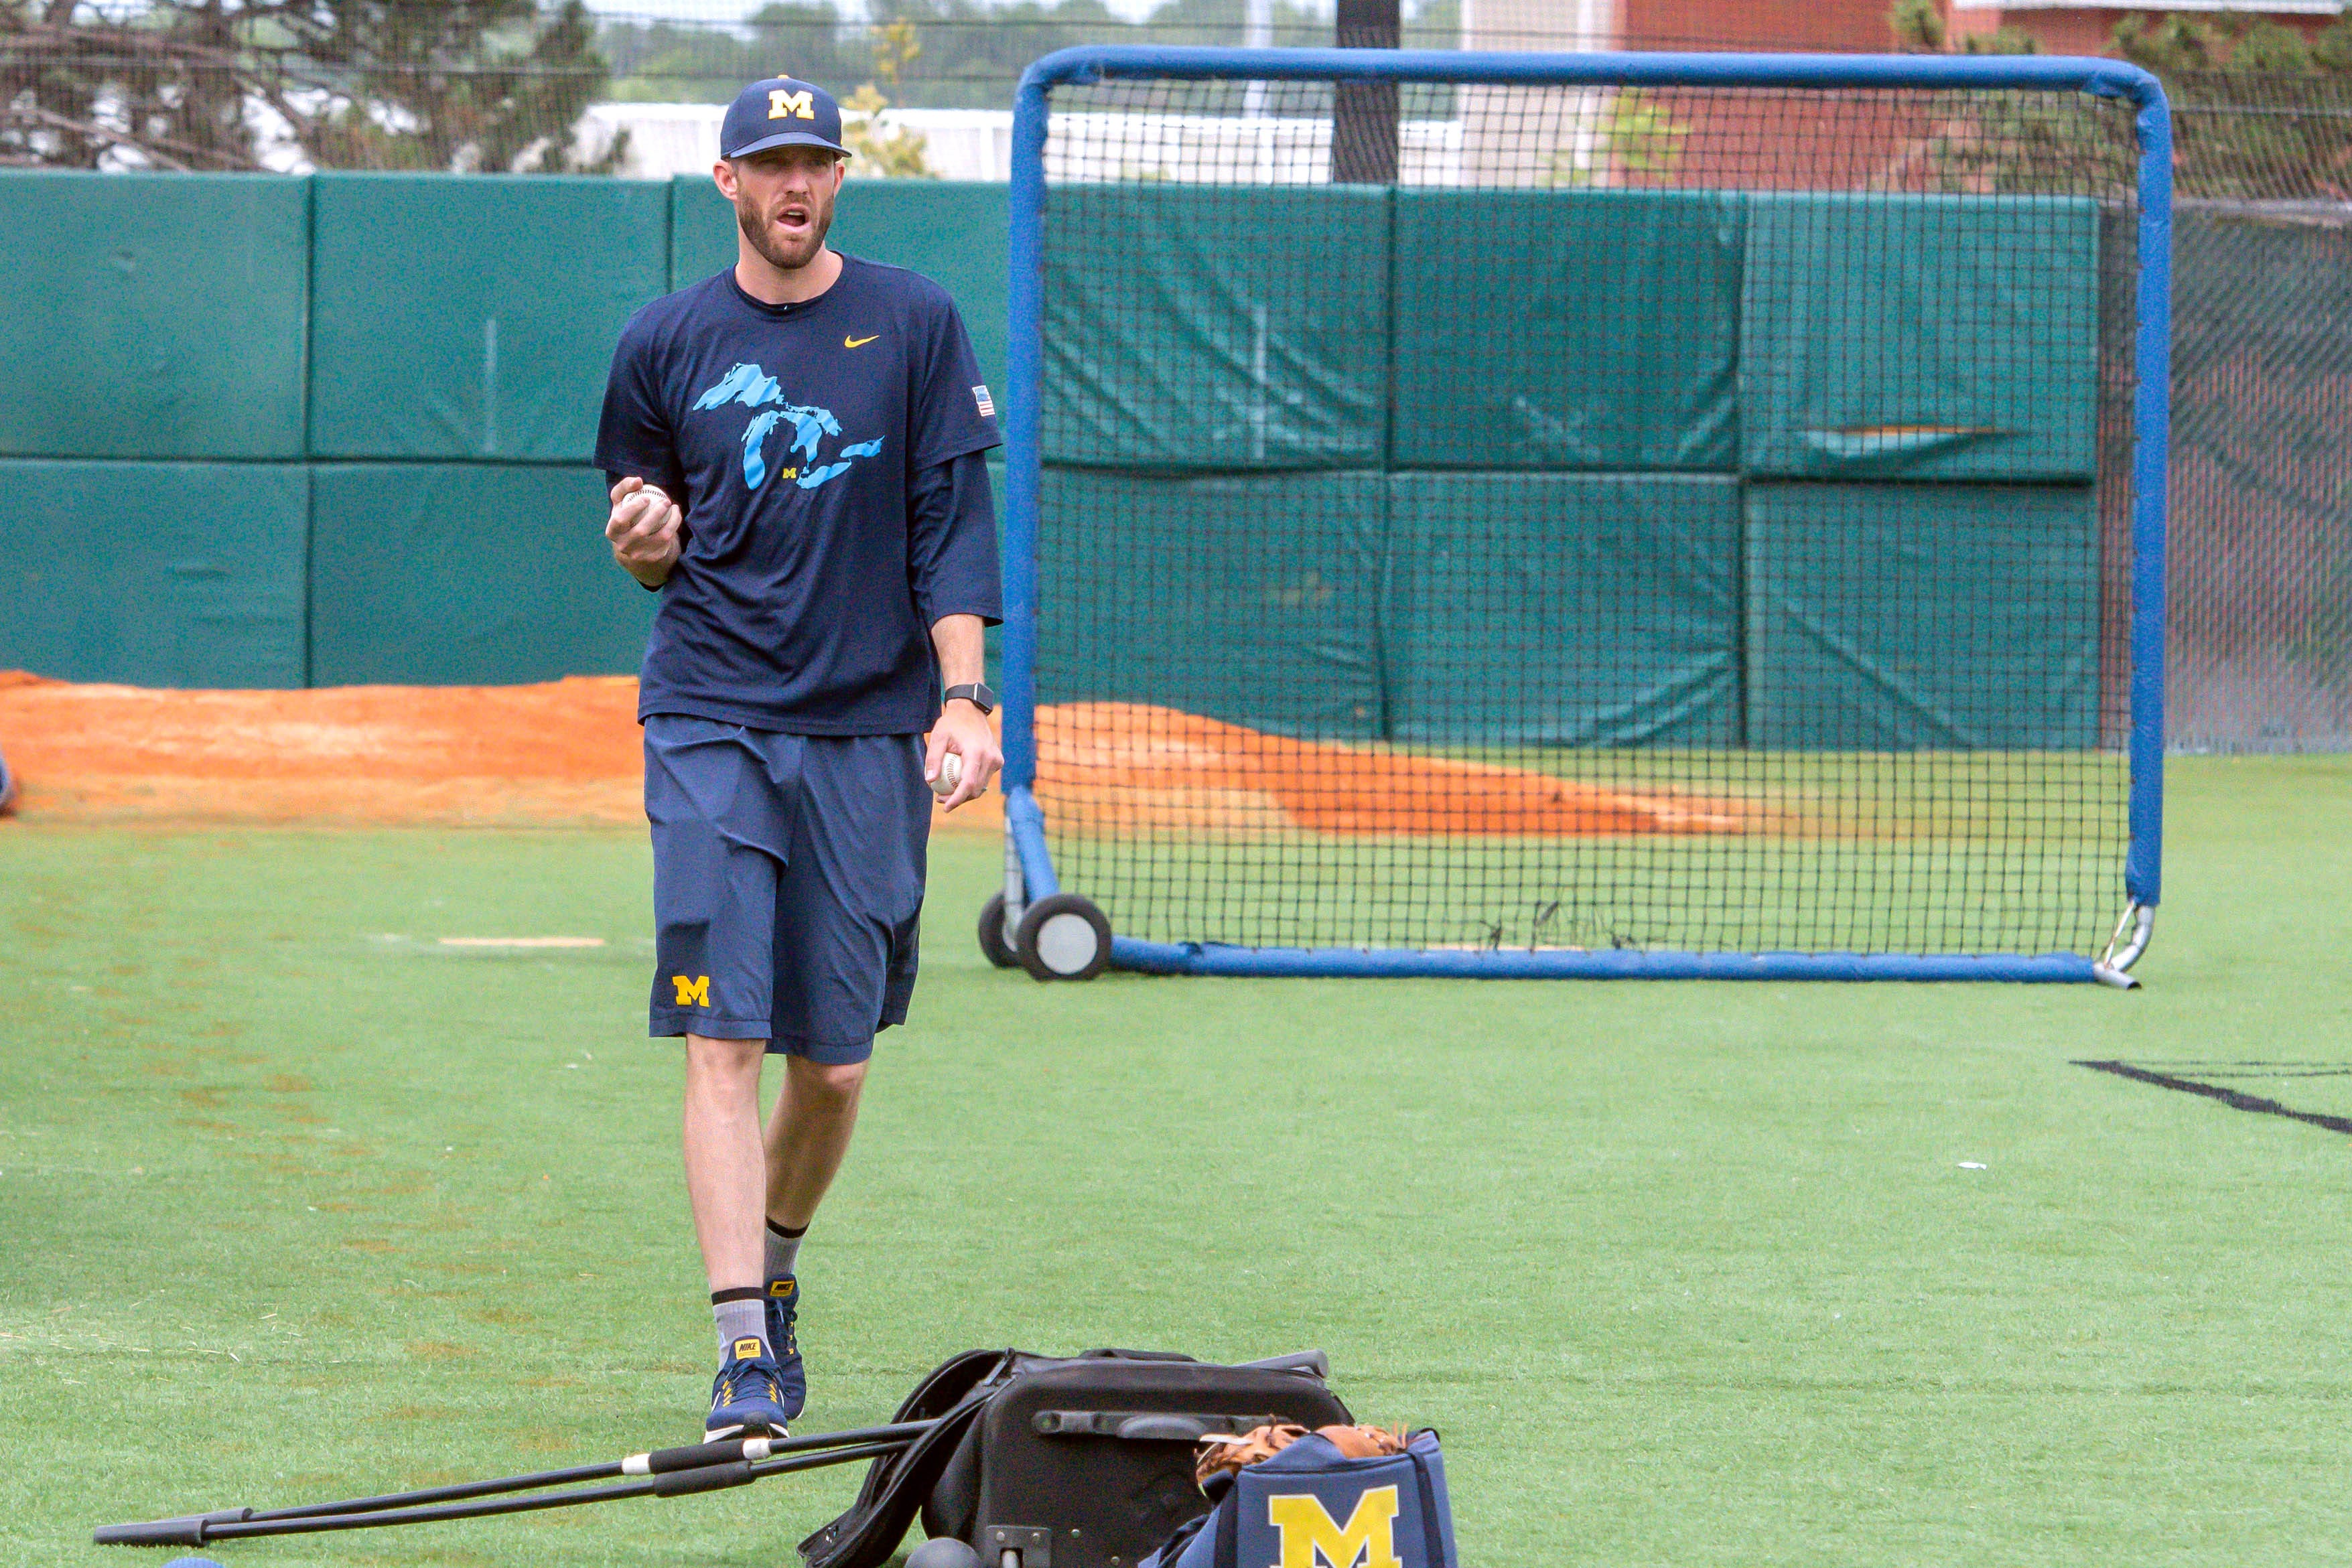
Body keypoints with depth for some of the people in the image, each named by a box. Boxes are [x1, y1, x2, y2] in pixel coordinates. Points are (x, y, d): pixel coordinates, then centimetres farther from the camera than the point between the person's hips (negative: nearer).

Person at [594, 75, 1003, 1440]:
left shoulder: (916, 324, 4)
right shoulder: (667, 343, 7)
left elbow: (953, 522, 1)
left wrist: (964, 697, -9)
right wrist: (643, 541, -8)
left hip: (868, 731, 0)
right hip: (712, 721, 0)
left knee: (836, 1061, 5)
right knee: (724, 1039, -12)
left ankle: (776, 1276, 32)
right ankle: (744, 1351, -16)